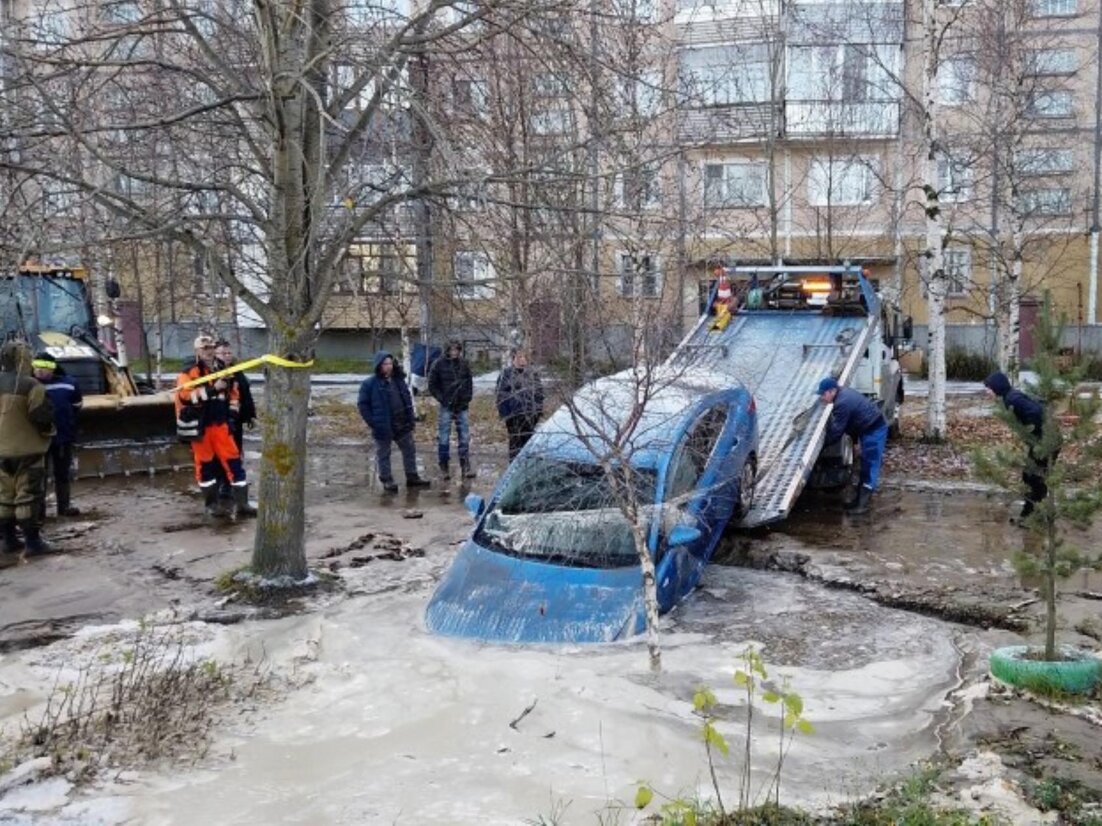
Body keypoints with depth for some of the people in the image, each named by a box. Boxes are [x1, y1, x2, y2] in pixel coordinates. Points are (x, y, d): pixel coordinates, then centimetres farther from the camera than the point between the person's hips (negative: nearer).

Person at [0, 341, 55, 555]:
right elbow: (42, 416, -16)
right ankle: (32, 541, -2)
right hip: (27, 449, -7)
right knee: (27, 496, -4)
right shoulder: (29, 386, -16)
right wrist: (47, 431, 3)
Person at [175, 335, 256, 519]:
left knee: (233, 461, -2)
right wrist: (212, 389, -32)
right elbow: (185, 394, -25)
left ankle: (241, 503, 1)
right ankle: (211, 503, 19)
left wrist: (232, 410, 10)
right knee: (205, 464, 5)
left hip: (220, 423, 4)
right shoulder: (189, 373, -8)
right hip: (199, 425, -4)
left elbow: (233, 392, 24)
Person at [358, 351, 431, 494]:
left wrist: (410, 417, 9)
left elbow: (407, 398, 17)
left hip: (403, 425, 5)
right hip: (383, 427, -5)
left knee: (409, 450, 12)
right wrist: (372, 422, -14)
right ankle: (387, 481, 17)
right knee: (383, 455, 6)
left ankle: (412, 477, 23)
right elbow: (362, 404, -8)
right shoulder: (370, 383, -11)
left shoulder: (398, 379, 7)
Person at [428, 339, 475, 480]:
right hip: (446, 407, -3)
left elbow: (469, 383, 13)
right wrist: (442, 399, -7)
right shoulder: (439, 364, -4)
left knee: (464, 438, 5)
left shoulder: (464, 364, 4)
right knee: (444, 438, 1)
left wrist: (467, 399, 3)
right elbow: (432, 385, 0)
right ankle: (444, 468, 10)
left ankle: (465, 467, 12)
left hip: (462, 406, 3)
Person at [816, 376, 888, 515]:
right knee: (866, 466, 16)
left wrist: (822, 442, -9)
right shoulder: (843, 393, 6)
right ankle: (860, 498, 24)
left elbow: (836, 431, -20)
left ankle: (862, 504, -5)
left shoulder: (842, 404, -26)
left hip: (873, 431, -11)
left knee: (870, 467, -7)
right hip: (870, 429, 11)